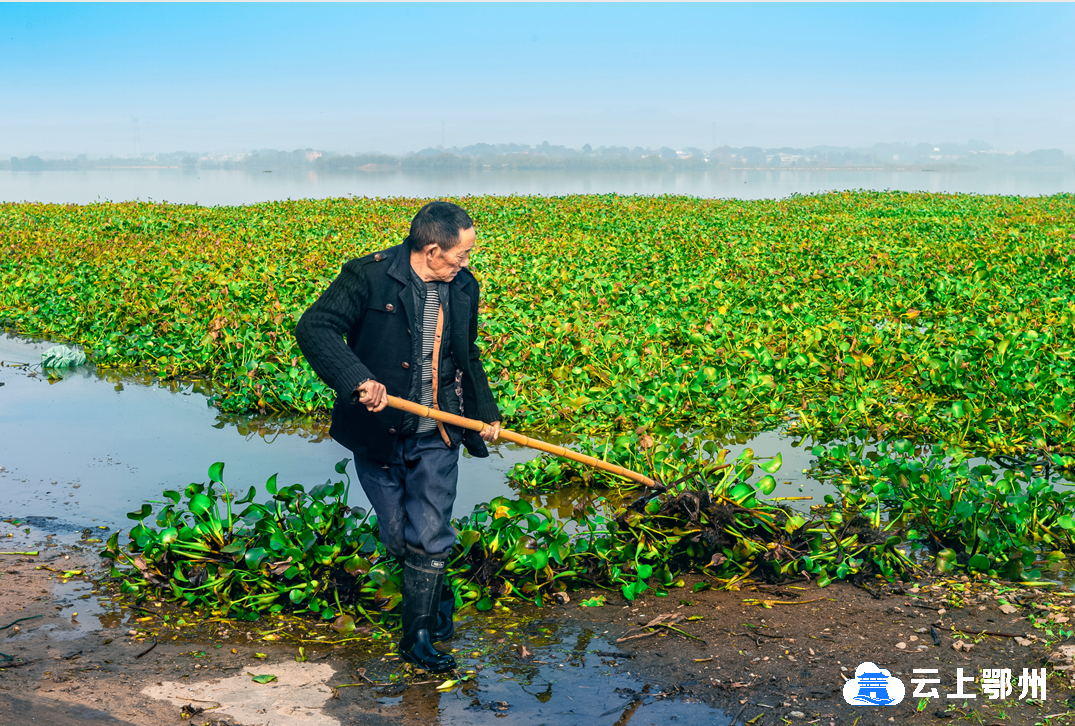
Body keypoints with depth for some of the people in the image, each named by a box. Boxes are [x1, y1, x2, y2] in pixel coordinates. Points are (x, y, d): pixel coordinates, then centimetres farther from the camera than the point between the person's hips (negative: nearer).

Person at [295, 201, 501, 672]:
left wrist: (485, 413, 18)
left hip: (436, 437, 3)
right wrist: (357, 379, -36)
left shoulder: (464, 287, 4)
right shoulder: (369, 276, -14)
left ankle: (419, 634, 12)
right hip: (379, 434, -2)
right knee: (396, 537, 11)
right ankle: (435, 589, 39)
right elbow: (314, 329, -23)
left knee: (429, 538, -2)